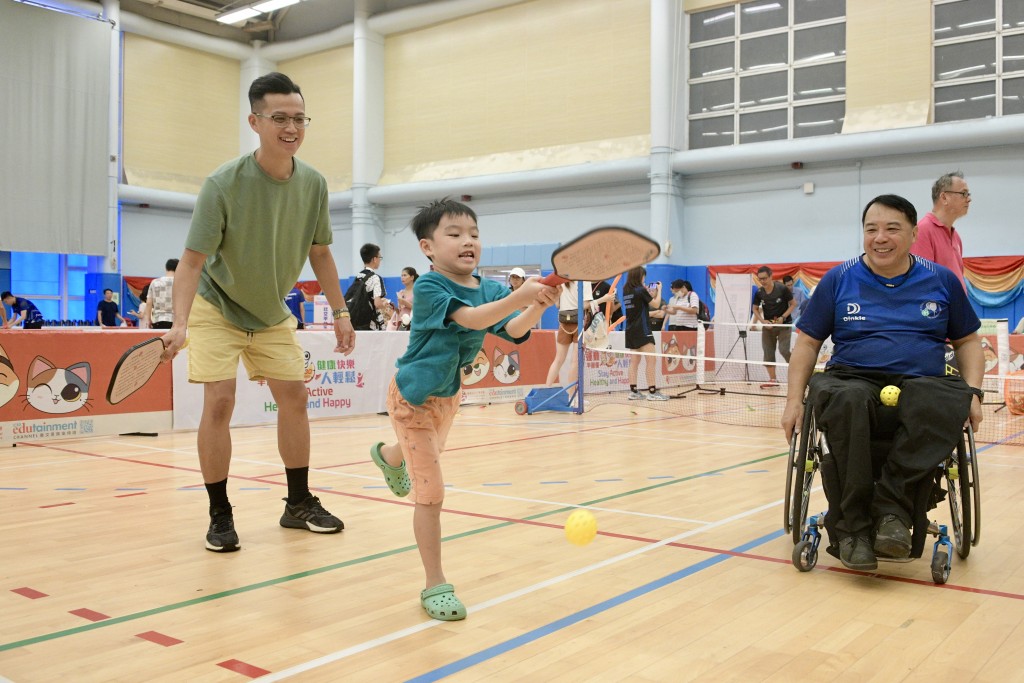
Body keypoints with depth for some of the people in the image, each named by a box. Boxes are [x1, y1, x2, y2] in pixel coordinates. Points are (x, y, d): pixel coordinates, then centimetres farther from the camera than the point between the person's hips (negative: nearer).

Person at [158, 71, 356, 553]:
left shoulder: (313, 184, -12)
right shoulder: (223, 184, -26)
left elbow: (319, 253, 2)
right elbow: (193, 260, -28)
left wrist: (340, 312, 1)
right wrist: (179, 324, -42)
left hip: (273, 313, 5)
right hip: (217, 307, -5)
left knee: (294, 397, 3)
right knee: (219, 402, -14)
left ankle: (299, 504, 18)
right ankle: (219, 515, 0)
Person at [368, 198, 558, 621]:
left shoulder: (489, 290, -7)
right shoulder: (428, 287, -26)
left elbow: (514, 332, -21)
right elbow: (471, 318, -42)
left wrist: (538, 305, -40)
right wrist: (520, 295, -54)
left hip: (448, 395, 8)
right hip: (413, 397, -8)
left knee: (429, 454, 37)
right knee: (431, 494, -10)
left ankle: (388, 456, 74)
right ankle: (435, 586, 3)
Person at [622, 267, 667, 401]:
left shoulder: (626, 291, 9)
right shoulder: (640, 290, -12)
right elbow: (656, 304, -4)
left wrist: (649, 294, 19)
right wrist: (659, 290, 8)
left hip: (630, 329, 8)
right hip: (642, 329, -8)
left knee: (634, 361, 9)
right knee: (650, 360, -7)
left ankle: (633, 391, 7)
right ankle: (652, 392, -9)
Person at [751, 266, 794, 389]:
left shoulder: (782, 289, -15)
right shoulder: (759, 293, -5)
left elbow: (793, 304, -7)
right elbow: (755, 309, 7)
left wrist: (783, 317, -18)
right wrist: (763, 321, -9)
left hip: (784, 324, -4)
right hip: (768, 325, 4)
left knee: (784, 350, -14)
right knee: (768, 351, 3)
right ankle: (772, 380, 12)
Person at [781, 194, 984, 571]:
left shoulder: (941, 280, 12)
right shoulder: (838, 279, 9)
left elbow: (967, 341, 20)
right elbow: (808, 342, 12)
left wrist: (972, 392, 3)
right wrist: (794, 399, 0)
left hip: (923, 383, 1)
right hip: (852, 379, -1)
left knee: (942, 401, -37)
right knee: (847, 401, -39)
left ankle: (892, 510, -32)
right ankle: (851, 527, -34)